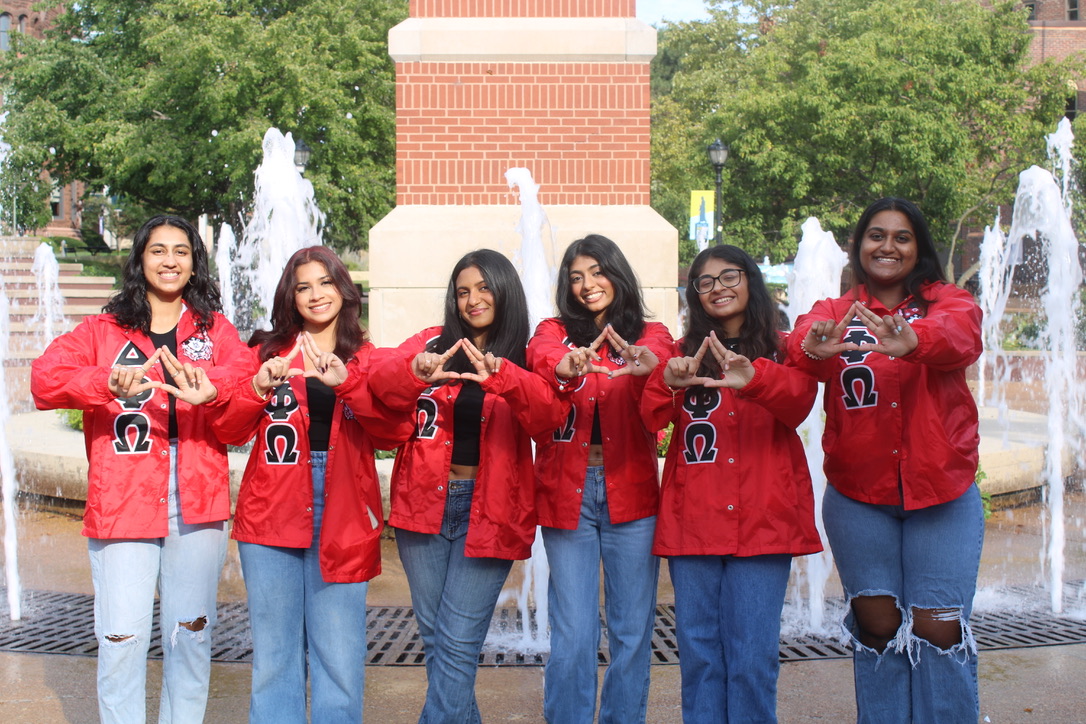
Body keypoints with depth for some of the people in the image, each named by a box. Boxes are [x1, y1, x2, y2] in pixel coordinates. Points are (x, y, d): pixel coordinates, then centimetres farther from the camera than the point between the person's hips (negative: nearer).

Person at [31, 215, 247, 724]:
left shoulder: (215, 329, 10)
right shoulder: (102, 330, 7)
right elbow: (44, 379, -9)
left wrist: (211, 388, -33)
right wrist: (109, 381, -29)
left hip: (197, 505, 1)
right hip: (122, 505, -1)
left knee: (191, 634, 11)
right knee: (122, 639, -1)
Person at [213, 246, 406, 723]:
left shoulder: (367, 359, 9)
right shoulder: (267, 351, 9)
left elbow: (391, 434, -7)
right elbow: (228, 431, 3)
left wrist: (347, 382, -19)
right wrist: (257, 388, -14)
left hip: (342, 519, 0)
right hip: (272, 517, 1)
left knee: (340, 656, 1)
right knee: (274, 652, 7)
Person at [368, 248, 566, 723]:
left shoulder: (526, 359, 2)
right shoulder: (433, 342, 7)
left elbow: (549, 416, -19)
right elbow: (382, 383, -12)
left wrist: (502, 377, -37)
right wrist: (416, 372, -34)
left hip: (488, 507, -3)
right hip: (425, 501, 3)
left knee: (457, 643, -6)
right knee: (434, 637, 13)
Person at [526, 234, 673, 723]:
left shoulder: (650, 334, 8)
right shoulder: (555, 331, 9)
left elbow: (660, 356, -17)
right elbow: (540, 356, -16)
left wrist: (647, 365, -42)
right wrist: (564, 367, -40)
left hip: (629, 492, 1)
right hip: (567, 492, 0)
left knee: (632, 631, 7)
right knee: (572, 636, 1)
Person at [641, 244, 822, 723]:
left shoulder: (782, 351, 8)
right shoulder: (685, 353, 12)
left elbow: (799, 401, -14)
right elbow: (652, 418, -4)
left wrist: (754, 379, -35)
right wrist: (669, 382, -26)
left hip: (762, 519, -2)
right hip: (693, 520, 2)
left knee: (753, 656, -1)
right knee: (698, 652, 6)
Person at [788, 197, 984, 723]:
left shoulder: (947, 302, 3)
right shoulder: (834, 313, 6)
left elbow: (961, 336, -22)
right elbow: (802, 341, -18)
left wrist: (911, 341, -45)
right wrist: (812, 348, -43)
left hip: (942, 494, -1)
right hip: (857, 497, 1)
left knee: (939, 628, -3)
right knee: (878, 625, 6)